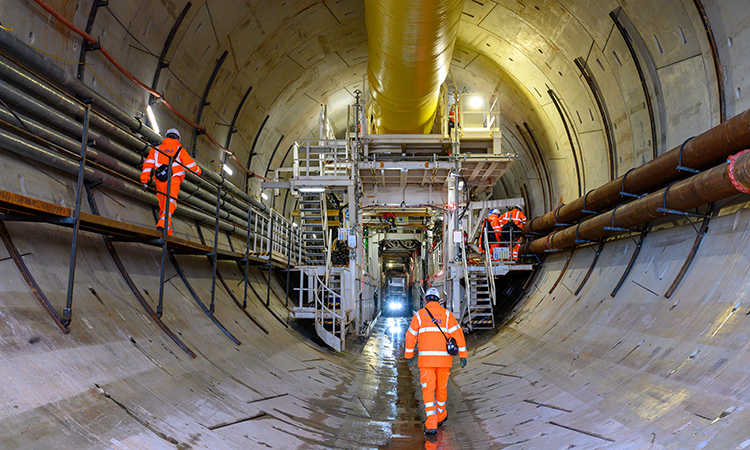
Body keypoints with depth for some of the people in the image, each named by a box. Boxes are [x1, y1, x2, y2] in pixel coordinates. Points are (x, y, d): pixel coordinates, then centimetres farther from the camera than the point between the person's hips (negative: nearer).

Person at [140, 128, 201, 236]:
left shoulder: (156, 149, 19)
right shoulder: (180, 150, 11)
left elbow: (148, 164, 8)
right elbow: (191, 165, 13)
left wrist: (144, 181, 5)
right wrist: (198, 171, 33)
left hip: (159, 181, 4)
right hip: (173, 180, -3)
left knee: (162, 206, 13)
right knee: (170, 203, -14)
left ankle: (167, 233, 13)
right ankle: (161, 225, -38)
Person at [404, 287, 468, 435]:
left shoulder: (419, 314, 5)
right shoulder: (447, 314, 5)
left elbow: (411, 336, 8)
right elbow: (458, 334, -1)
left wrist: (409, 356, 18)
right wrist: (463, 355, 2)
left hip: (426, 358, -1)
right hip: (444, 358, 1)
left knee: (428, 391, 0)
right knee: (441, 388, 19)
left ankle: (431, 425, -10)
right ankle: (440, 416, 36)